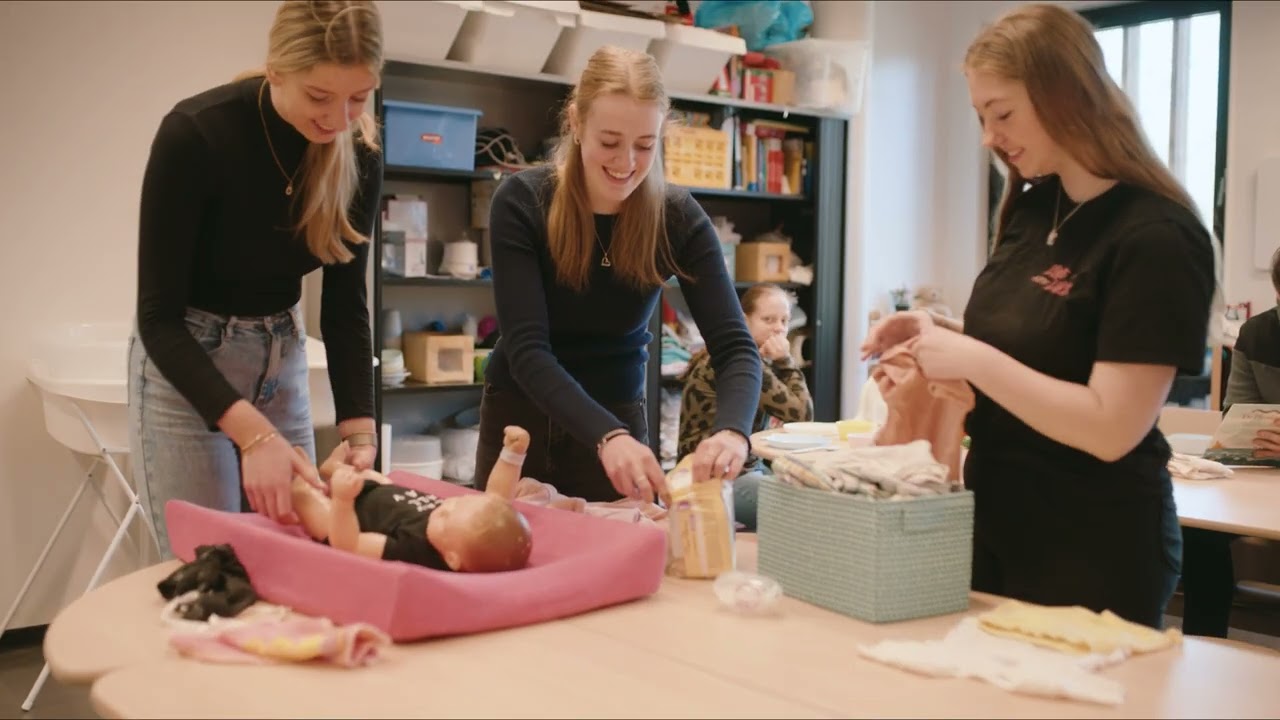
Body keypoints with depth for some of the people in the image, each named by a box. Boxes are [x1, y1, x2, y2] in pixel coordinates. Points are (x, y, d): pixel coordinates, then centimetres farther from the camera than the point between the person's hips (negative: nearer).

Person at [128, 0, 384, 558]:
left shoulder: (359, 154, -12)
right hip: (182, 360, -4)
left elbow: (345, 303, -5)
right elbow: (159, 317, -23)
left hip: (283, 359, 5)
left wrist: (359, 430, -17)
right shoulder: (196, 133, -25)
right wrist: (253, 433, -34)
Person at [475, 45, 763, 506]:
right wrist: (606, 435, -41)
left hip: (620, 419, 1)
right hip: (522, 420, -1)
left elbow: (734, 346, -19)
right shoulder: (522, 202, -19)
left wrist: (732, 430, -40)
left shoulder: (678, 218, -13)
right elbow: (526, 347, -26)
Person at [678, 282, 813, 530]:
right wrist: (785, 362, -11)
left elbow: (803, 414, 6)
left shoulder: (760, 359, 12)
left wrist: (782, 363, -3)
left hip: (747, 468, 10)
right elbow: (799, 415, -18)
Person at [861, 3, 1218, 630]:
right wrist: (938, 332, -2)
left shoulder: (1156, 239, -20)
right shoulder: (1031, 212, 3)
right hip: (997, 525, 8)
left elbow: (1111, 429, -25)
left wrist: (970, 358, -24)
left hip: (1095, 553, -7)